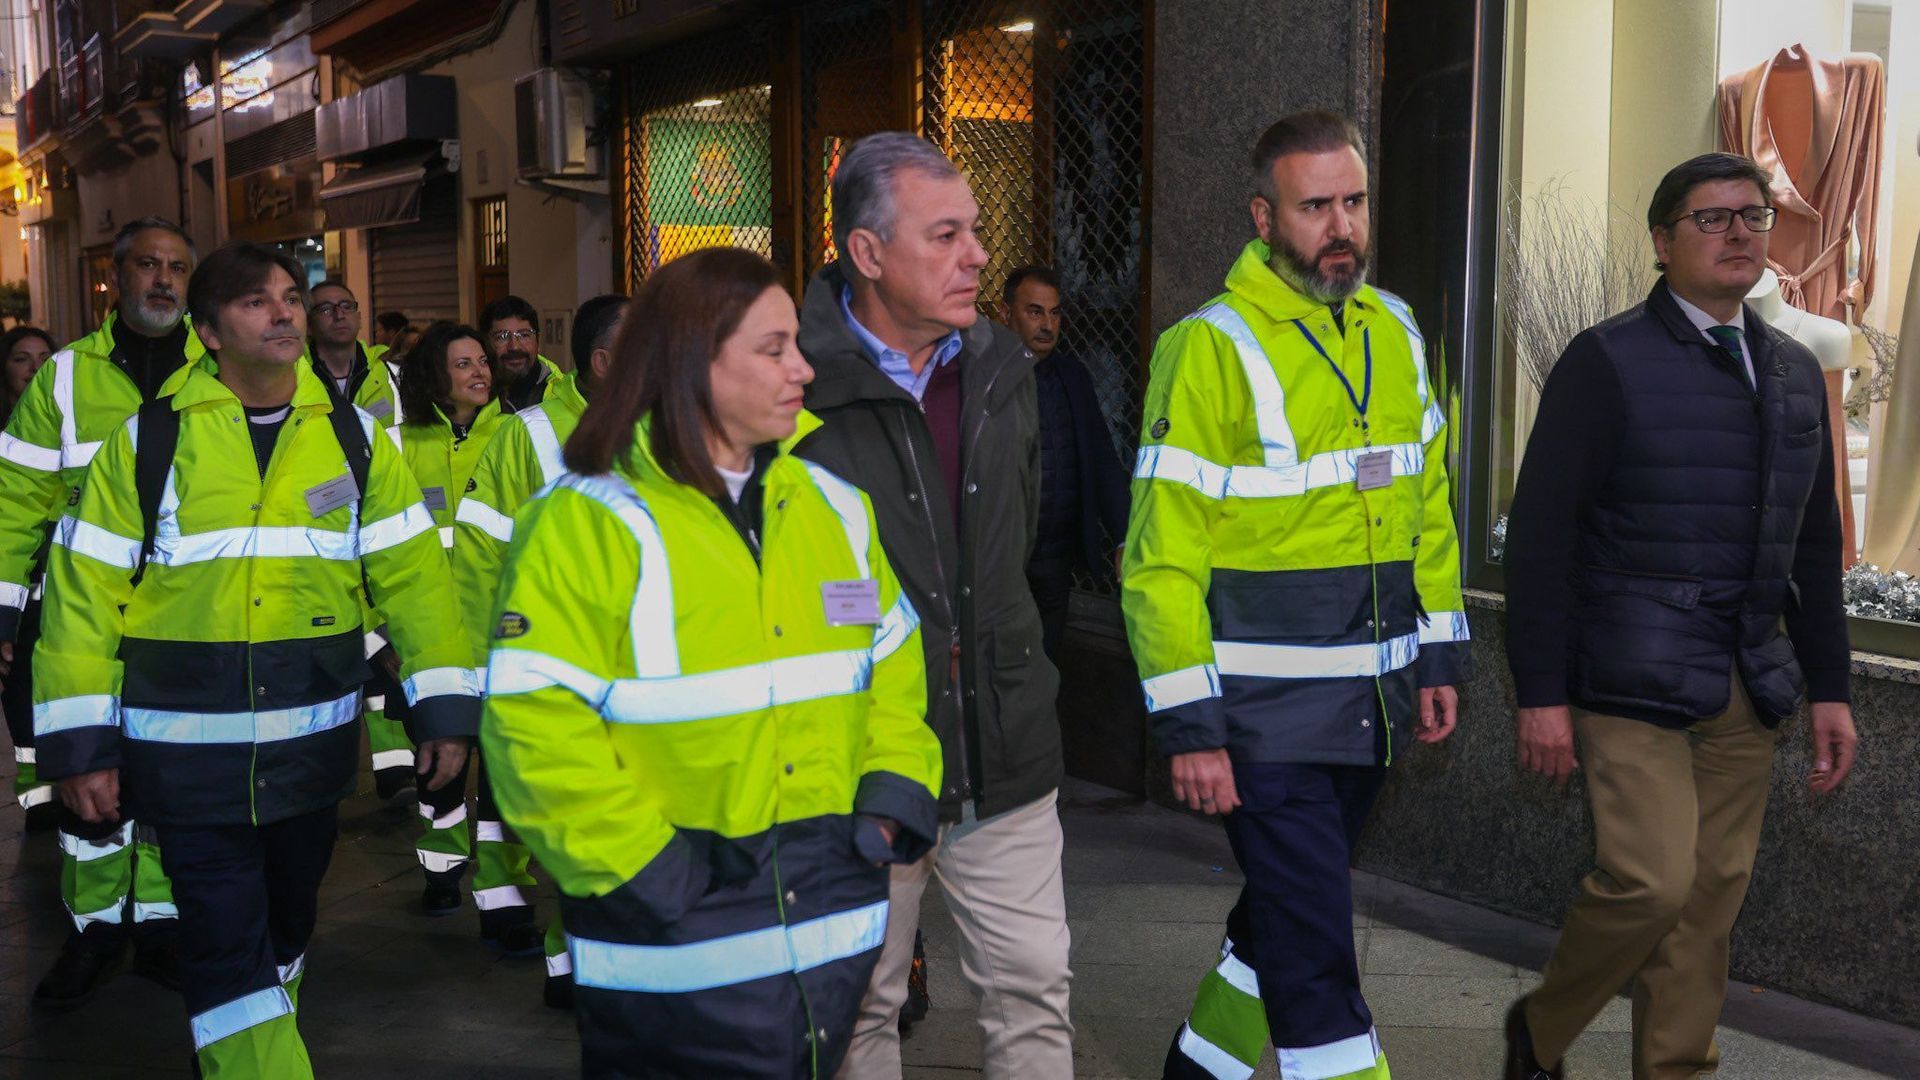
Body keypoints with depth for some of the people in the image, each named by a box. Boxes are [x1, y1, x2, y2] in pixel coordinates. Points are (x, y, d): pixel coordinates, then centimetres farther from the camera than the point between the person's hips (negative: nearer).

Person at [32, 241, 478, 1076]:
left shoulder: (352, 437, 3)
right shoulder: (148, 441, -5)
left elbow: (411, 570, 2)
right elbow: (85, 590, -5)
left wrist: (445, 706, -4)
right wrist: (78, 741, -8)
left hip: (312, 744, 4)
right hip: (187, 749, -3)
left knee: (285, 921, 21)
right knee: (223, 944, -4)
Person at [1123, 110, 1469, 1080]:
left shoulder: (1397, 335, 9)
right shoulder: (1212, 349, -12)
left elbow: (1427, 507, 18)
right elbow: (1162, 557, -13)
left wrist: (1438, 654, 13)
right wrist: (1188, 727, -15)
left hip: (1369, 708, 7)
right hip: (1265, 716, -7)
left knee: (1283, 920, 20)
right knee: (1314, 962, -3)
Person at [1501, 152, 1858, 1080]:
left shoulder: (1795, 372, 14)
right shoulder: (1607, 362, -5)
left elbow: (1814, 543, 19)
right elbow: (1539, 536, -9)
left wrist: (1829, 687, 14)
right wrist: (1542, 694, -13)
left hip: (1745, 690, 6)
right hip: (1631, 680, -6)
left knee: (1713, 897, 7)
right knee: (1651, 882, -12)